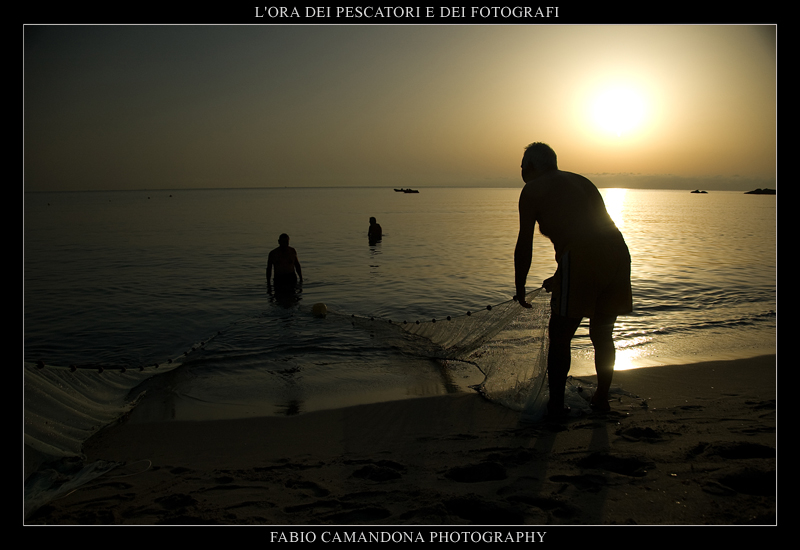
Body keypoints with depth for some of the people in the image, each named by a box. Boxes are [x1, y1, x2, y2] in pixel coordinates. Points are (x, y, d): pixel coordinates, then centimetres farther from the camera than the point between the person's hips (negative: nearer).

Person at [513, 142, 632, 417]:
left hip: (582, 259, -7)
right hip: (617, 251, 7)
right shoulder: (581, 181, 29)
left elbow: (524, 246, 7)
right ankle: (601, 398, 32)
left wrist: (520, 288, 19)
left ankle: (556, 404, 13)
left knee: (560, 336, 7)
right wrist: (559, 278, 40)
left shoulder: (532, 190, 10)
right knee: (602, 334, 21)